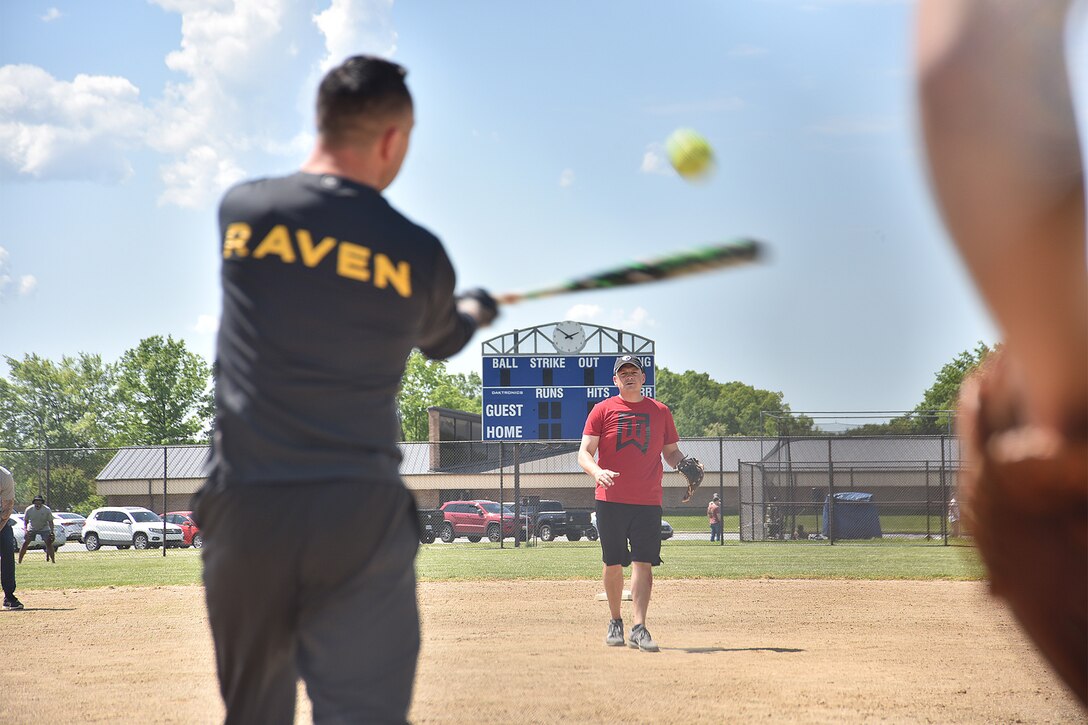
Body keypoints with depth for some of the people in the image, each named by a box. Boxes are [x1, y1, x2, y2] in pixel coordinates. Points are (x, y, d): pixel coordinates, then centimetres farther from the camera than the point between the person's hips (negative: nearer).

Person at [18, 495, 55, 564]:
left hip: (44, 529, -1)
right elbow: (25, 520, -5)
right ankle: (19, 561, -2)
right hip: (32, 529, 1)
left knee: (49, 544, -16)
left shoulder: (47, 510, -19)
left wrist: (52, 532, -25)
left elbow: (50, 521, -13)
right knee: (25, 544, -8)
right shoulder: (29, 509, -17)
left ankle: (53, 561, -9)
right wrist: (26, 529, -22)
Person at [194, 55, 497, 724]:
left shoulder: (240, 210, 3)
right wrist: (477, 311, 45)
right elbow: (443, 340, 21)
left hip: (244, 504, 3)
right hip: (360, 516, -2)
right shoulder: (420, 255, -1)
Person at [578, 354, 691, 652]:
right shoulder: (602, 410, 4)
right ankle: (615, 622, 22)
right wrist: (597, 471, -23)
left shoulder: (660, 412, 10)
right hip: (611, 501, 0)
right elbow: (584, 453, -1)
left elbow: (671, 451, 17)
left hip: (648, 502, 1)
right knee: (613, 564, 6)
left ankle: (639, 628, -11)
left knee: (643, 563, -8)